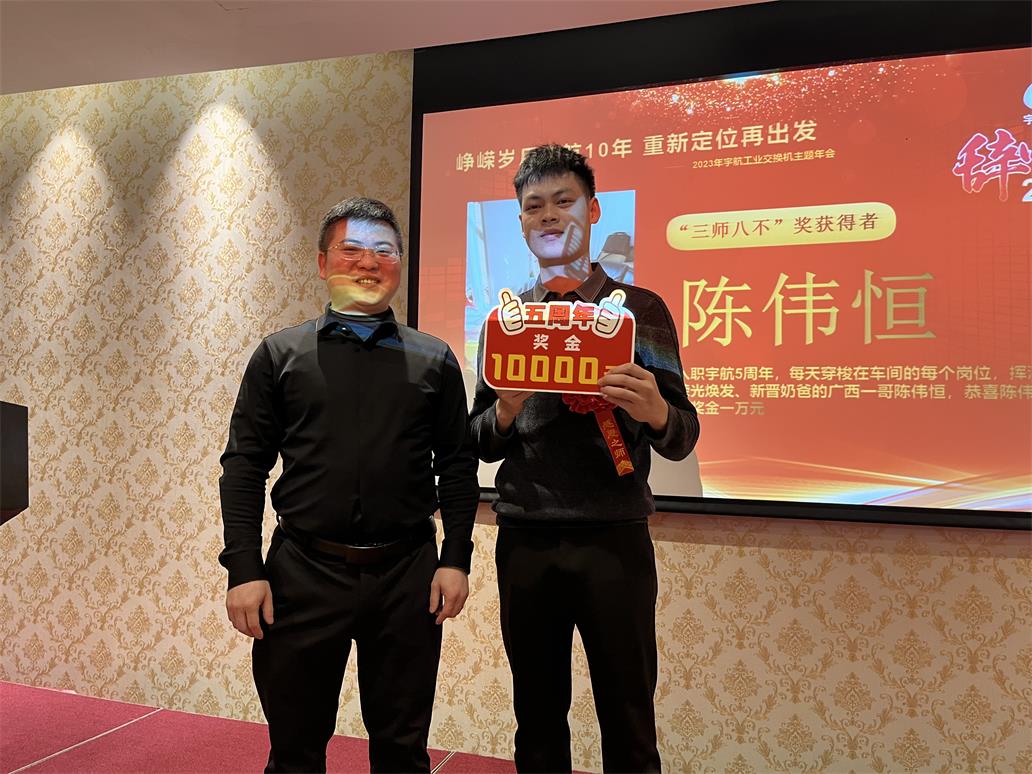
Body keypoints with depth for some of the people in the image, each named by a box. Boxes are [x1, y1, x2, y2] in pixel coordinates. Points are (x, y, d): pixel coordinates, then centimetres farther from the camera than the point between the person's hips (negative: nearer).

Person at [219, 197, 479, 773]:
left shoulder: (434, 360, 6)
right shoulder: (281, 354, 5)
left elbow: (458, 467, 5)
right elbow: (244, 467, 2)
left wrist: (456, 560, -2)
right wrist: (244, 570, -5)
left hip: (407, 577, 1)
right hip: (303, 573, 0)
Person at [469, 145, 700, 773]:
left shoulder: (639, 309, 3)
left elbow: (682, 438, -1)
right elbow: (478, 443, 10)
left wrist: (655, 412, -24)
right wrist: (505, 413, -12)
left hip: (614, 538, -2)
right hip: (523, 538, 2)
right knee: (538, 723, 14)